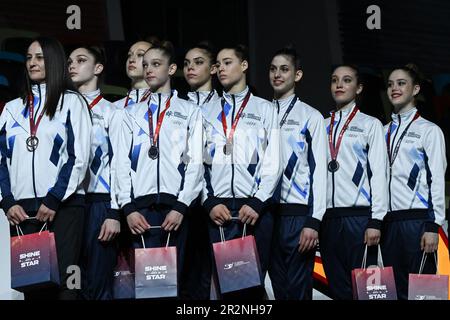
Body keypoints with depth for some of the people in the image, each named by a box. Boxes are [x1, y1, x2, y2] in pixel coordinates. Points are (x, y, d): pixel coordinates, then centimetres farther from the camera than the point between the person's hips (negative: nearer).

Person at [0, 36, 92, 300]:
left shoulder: (71, 102, 6)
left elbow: (79, 157, -2)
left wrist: (54, 200, -10)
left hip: (63, 206, -4)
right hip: (21, 209, 4)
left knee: (62, 280, -11)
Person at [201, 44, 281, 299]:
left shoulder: (265, 109, 10)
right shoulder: (207, 112, 15)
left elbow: (273, 161, 1)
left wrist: (257, 203, -9)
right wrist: (210, 203, -4)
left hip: (255, 209, -2)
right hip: (217, 209, 2)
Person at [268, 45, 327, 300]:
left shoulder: (311, 117, 1)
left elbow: (319, 170, -3)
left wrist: (314, 221, -11)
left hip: (297, 214, -4)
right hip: (266, 212, 4)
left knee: (298, 288, -4)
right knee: (278, 286, 9)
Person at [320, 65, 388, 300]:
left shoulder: (370, 125, 6)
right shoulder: (322, 127, 15)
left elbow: (379, 174, -1)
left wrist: (375, 221, -9)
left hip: (359, 217, -3)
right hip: (328, 217, 4)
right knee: (338, 288, 6)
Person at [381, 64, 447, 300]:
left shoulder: (429, 130, 2)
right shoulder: (384, 132, 16)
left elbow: (437, 180, -4)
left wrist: (433, 226, -12)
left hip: (417, 220, -5)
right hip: (389, 220, 5)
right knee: (396, 289, 6)